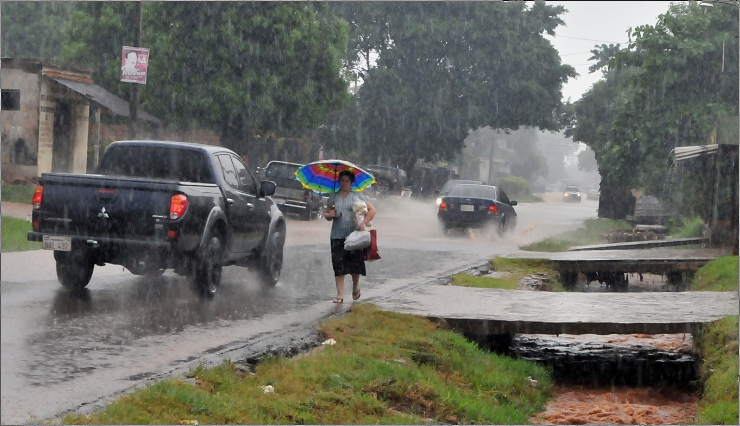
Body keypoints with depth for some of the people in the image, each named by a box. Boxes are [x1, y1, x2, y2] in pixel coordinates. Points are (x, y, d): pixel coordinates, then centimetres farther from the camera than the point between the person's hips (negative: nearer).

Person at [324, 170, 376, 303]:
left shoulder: (358, 196, 6)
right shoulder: (333, 197, 13)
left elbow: (372, 210, 2)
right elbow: (326, 214, 15)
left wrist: (364, 223, -11)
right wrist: (329, 215, -8)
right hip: (337, 236, 1)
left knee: (356, 262, 0)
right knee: (338, 265, -4)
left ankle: (355, 287, 28)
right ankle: (340, 295, -2)